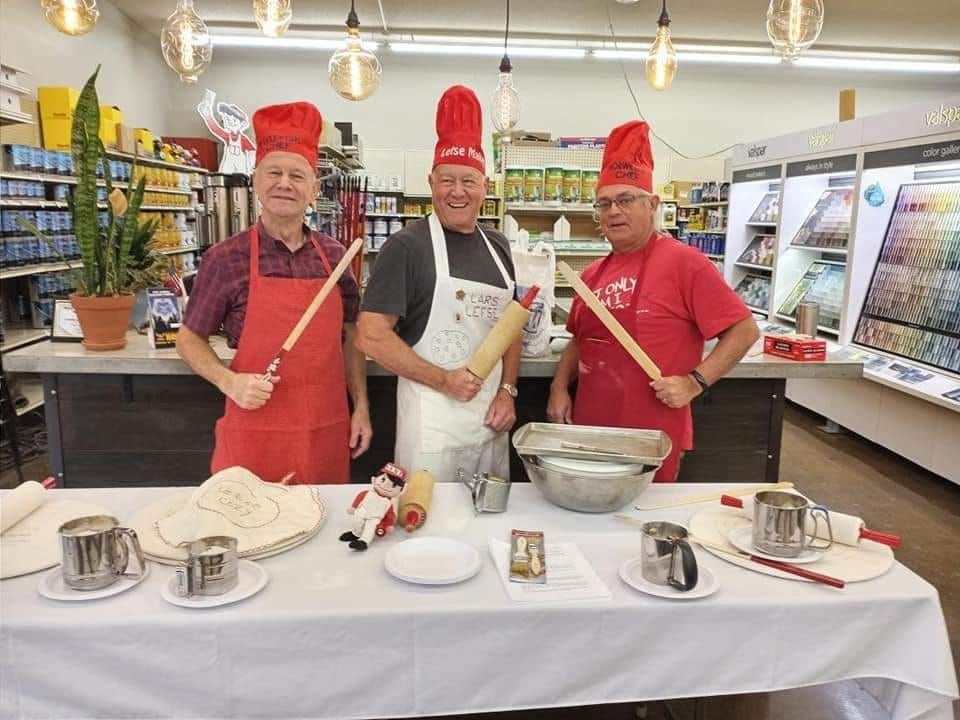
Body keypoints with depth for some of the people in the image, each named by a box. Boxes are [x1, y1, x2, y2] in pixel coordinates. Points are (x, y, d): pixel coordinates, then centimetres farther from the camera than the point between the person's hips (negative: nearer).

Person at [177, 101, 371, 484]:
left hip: (327, 433, 3)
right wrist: (229, 382, -14)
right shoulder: (225, 258, -6)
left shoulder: (334, 256, 3)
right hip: (254, 433, -3)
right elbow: (189, 340, 2)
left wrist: (361, 407, 7)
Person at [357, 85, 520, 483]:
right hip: (432, 419, -6)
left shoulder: (497, 246, 10)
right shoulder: (407, 246, -9)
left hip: (491, 416, 6)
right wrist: (443, 380, -16)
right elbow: (371, 335, -14)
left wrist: (507, 390, 3)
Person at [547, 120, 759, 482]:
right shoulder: (593, 273, 9)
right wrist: (559, 386, 6)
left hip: (651, 440, -6)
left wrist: (695, 381, -17)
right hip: (589, 431, 6)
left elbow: (744, 330, -9)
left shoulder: (683, 262, -10)